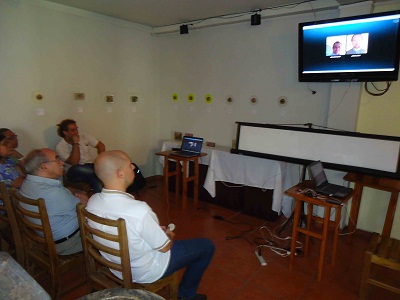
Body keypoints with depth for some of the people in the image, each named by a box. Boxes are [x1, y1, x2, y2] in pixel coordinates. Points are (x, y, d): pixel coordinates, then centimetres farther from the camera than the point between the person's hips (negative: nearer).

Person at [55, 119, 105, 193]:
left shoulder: (84, 136, 4)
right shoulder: (60, 147, -8)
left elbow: (101, 146, 6)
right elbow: (74, 162, -20)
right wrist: (76, 143, -18)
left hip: (91, 167, 3)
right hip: (75, 173, -2)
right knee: (76, 169, -39)